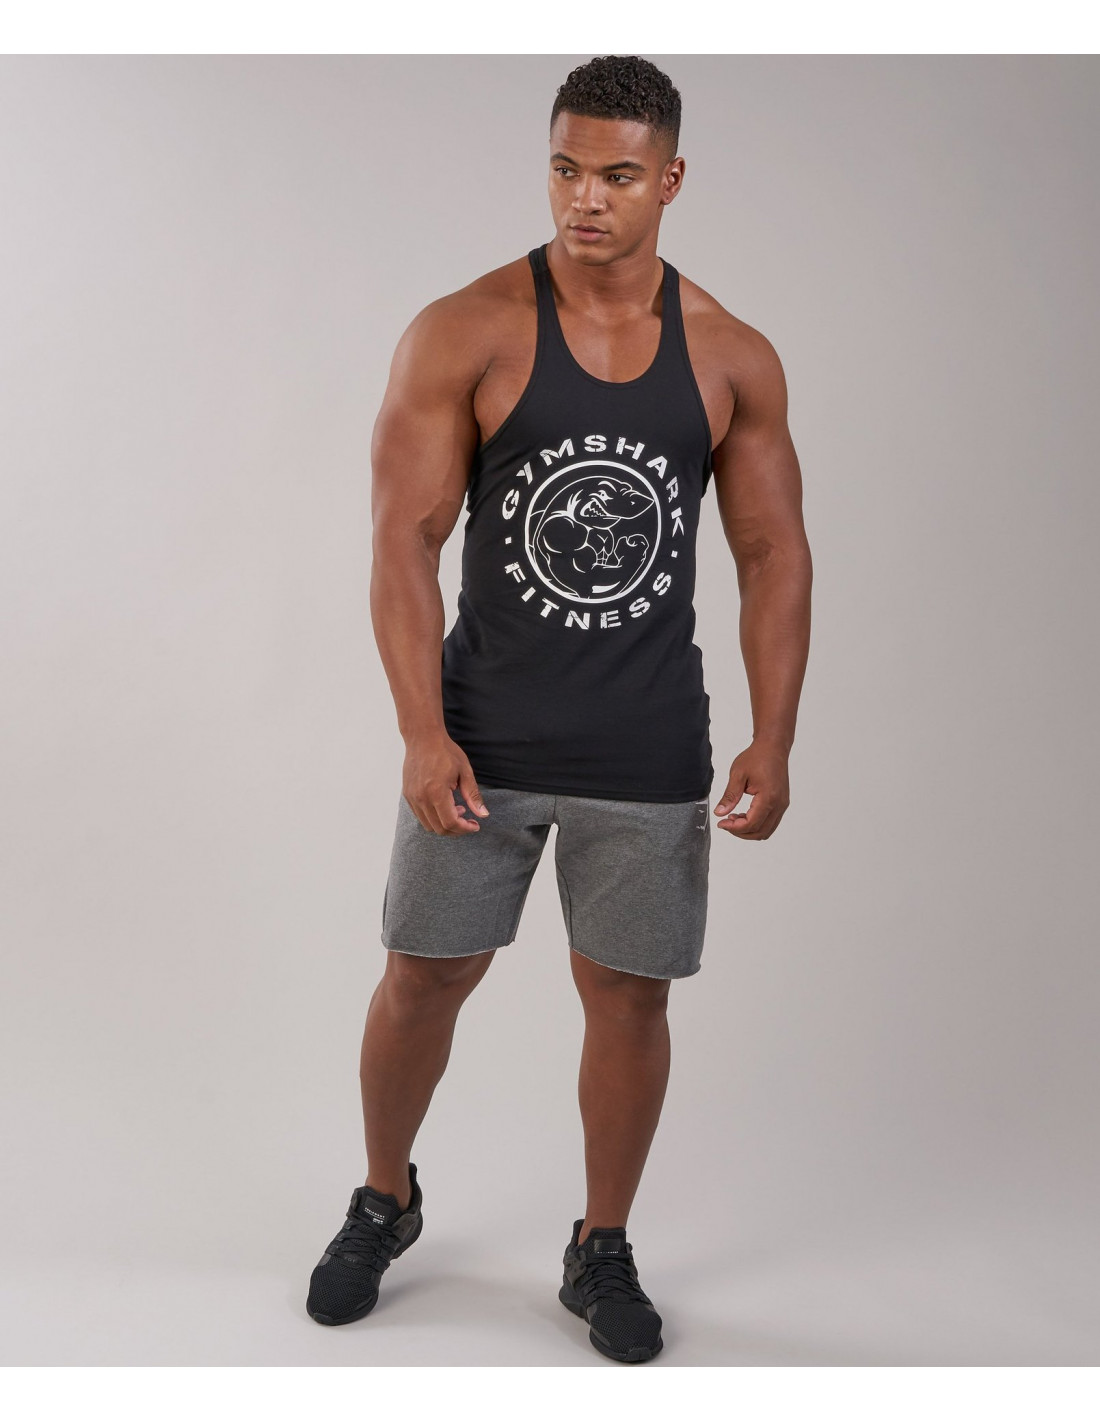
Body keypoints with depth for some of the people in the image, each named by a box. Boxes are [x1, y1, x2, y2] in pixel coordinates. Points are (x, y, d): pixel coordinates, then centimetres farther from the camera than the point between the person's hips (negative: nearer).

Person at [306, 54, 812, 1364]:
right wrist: (422, 735, -19)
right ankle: (383, 1203, 37)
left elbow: (773, 554, 3)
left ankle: (602, 1254, 30)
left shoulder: (733, 361, 0)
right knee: (424, 975, 9)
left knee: (627, 998, 9)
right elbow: (405, 539, -10)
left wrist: (774, 742, -6)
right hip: (483, 736, -1)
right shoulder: (464, 334, -7)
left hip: (648, 752, 2)